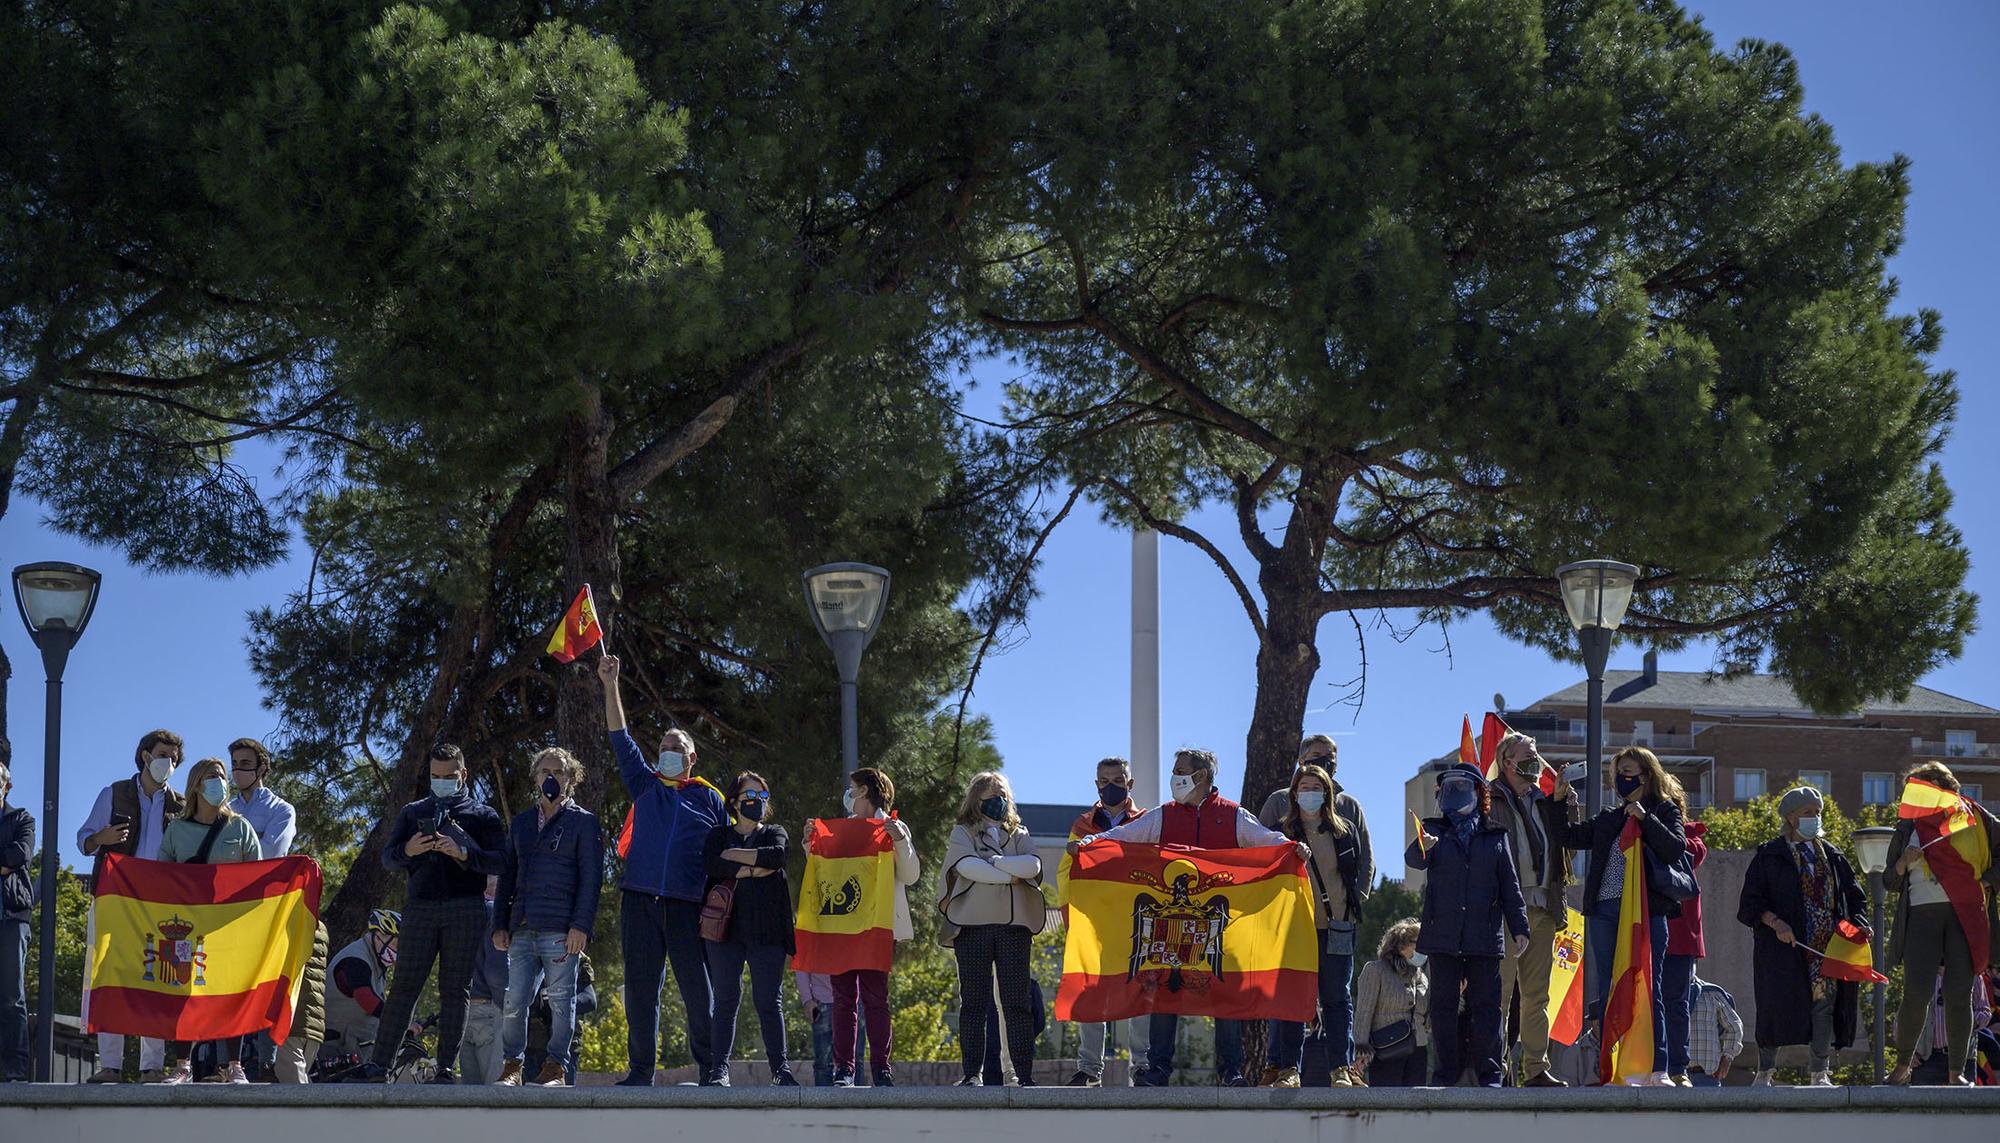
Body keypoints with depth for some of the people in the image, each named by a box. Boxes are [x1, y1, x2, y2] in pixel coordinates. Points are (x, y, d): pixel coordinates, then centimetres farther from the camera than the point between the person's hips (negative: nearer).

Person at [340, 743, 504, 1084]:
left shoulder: (482, 814, 12)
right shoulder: (413, 812, 21)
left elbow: (501, 862, 1)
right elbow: (387, 857, 16)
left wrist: (463, 853, -14)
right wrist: (408, 851, -6)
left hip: (466, 910, -2)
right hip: (421, 907, 2)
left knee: (455, 989, -3)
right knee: (404, 985, -4)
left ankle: (447, 1068, -3)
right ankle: (380, 1064, -6)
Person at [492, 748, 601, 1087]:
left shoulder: (583, 822, 6)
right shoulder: (521, 823, 21)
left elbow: (590, 878, -1)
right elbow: (507, 877, 21)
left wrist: (581, 925, -11)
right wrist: (500, 925, 11)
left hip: (560, 929, -4)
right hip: (522, 929, 4)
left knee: (560, 1000, -2)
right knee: (514, 1002, 0)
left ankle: (556, 1068, 3)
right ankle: (511, 1066, 9)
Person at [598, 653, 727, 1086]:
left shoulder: (709, 798, 12)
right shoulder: (645, 785, 16)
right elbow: (620, 739, 12)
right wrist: (610, 687, 5)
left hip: (687, 904, -2)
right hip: (640, 901, 2)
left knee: (698, 989, -3)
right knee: (640, 989, 1)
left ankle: (711, 1070, 3)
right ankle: (640, 1072, 4)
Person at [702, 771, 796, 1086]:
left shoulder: (774, 833, 16)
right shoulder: (719, 835, 16)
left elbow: (777, 856, -8)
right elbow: (712, 865, -6)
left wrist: (736, 855, -4)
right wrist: (754, 869, -9)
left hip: (766, 928, 0)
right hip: (727, 926, 0)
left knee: (769, 1001, -3)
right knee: (726, 999, -3)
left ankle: (780, 1068, -3)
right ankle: (721, 1068, -3)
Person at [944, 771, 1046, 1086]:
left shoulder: (1019, 835, 18)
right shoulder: (962, 834, 10)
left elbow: (1032, 865, -3)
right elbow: (967, 865, -11)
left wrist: (993, 861, -9)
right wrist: (1009, 875, -9)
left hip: (1014, 924, 2)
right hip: (973, 925, -2)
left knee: (1017, 1001, -1)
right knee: (974, 1000, -2)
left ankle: (1025, 1073, -2)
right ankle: (971, 1072, -2)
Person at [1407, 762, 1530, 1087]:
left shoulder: (1495, 835, 12)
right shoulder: (1435, 829, 9)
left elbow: (1509, 885, 11)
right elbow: (1413, 860, -11)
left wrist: (1519, 927, 4)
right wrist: (1422, 848, -34)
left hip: (1484, 935, 0)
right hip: (1442, 932, 0)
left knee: (1486, 1005, 0)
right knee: (1443, 1004, 1)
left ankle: (1489, 1072, 4)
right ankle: (1445, 1072, 5)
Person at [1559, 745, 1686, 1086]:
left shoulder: (1664, 811, 7)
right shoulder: (1608, 818, 22)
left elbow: (1676, 847, -8)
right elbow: (1571, 835, 21)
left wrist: (1646, 819, -15)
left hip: (1646, 911, -5)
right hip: (1604, 911, 5)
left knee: (1647, 990, -7)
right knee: (1608, 993, 3)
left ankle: (1656, 1070, -7)